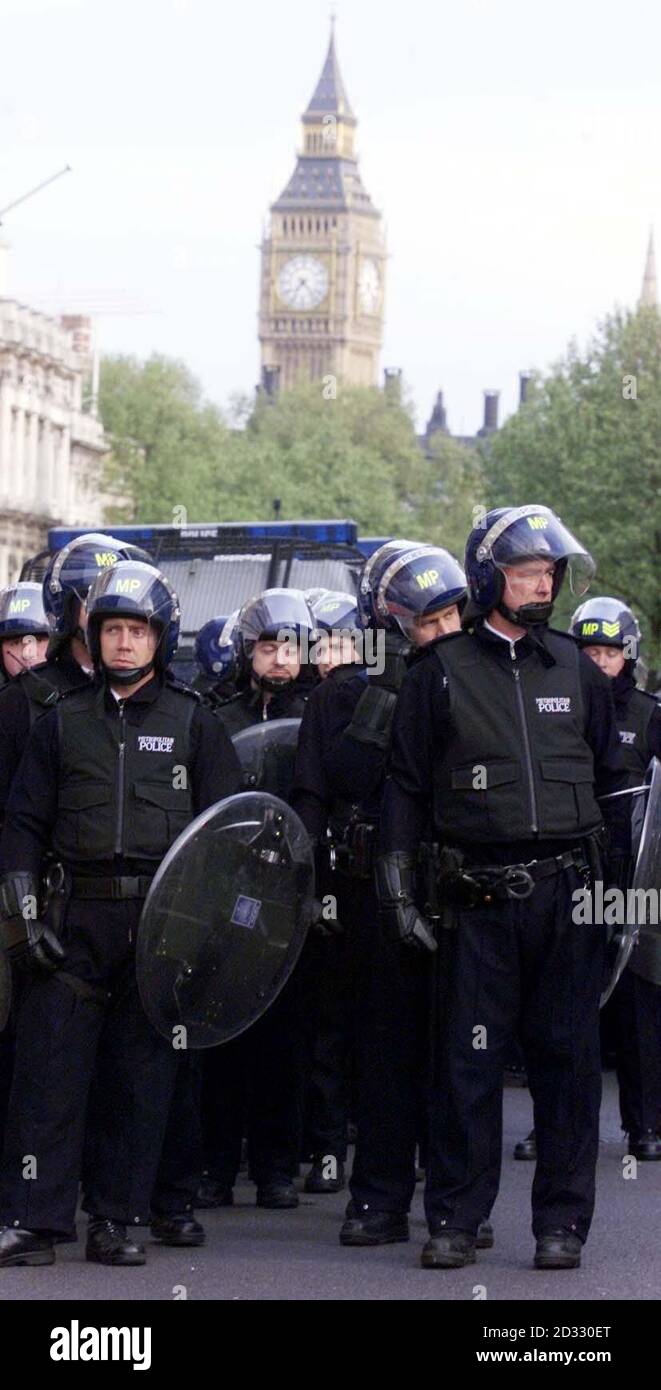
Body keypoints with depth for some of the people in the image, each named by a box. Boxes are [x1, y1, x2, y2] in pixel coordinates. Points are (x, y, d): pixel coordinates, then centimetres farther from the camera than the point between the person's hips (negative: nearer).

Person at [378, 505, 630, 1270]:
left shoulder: (575, 669, 11)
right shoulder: (441, 673, 4)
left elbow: (610, 778, 17)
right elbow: (405, 784, 6)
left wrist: (617, 877, 11)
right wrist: (395, 882, -1)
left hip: (567, 894, 2)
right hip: (478, 897, -2)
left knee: (567, 1057, 2)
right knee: (466, 1060, -1)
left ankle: (562, 1220, 9)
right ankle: (453, 1220, 7)